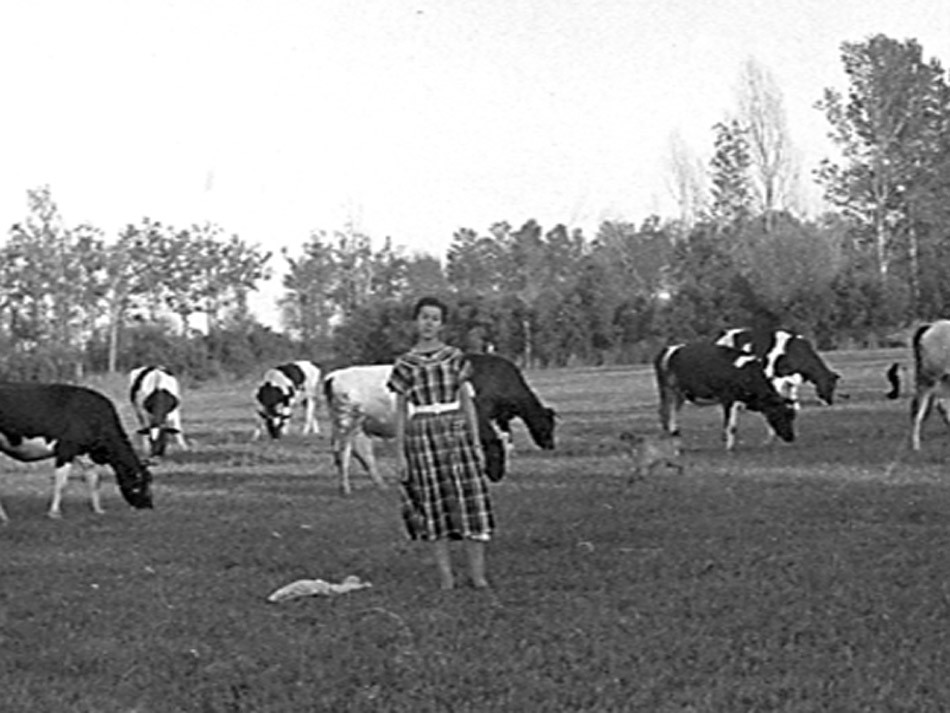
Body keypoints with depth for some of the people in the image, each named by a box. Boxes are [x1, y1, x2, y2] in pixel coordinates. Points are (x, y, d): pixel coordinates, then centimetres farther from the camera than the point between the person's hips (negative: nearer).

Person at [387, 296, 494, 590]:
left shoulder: (455, 358, 6)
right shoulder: (406, 364, 4)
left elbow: (468, 402, 8)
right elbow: (400, 411, 7)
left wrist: (477, 443, 2)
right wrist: (400, 453, 3)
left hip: (457, 430, 1)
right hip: (421, 433, -1)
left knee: (471, 498, -4)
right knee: (433, 504, 2)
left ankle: (478, 574, 1)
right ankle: (445, 575, 8)